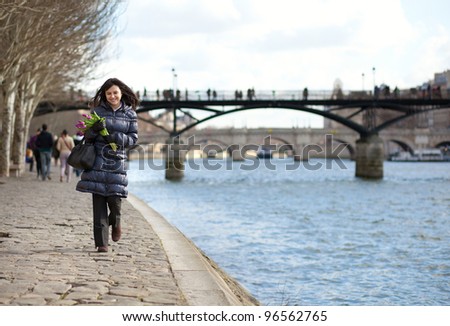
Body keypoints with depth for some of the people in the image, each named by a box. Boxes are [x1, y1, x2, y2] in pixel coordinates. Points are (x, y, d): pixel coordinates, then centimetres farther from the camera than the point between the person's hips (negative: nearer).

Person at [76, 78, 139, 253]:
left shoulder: (130, 114, 7)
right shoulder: (98, 111, 6)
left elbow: (133, 138, 4)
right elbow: (87, 136, 7)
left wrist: (116, 137, -13)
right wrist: (95, 128, -15)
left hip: (117, 161, 0)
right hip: (98, 160, 0)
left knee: (115, 198, -7)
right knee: (98, 200, -3)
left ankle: (115, 223, 29)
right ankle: (101, 242, 2)